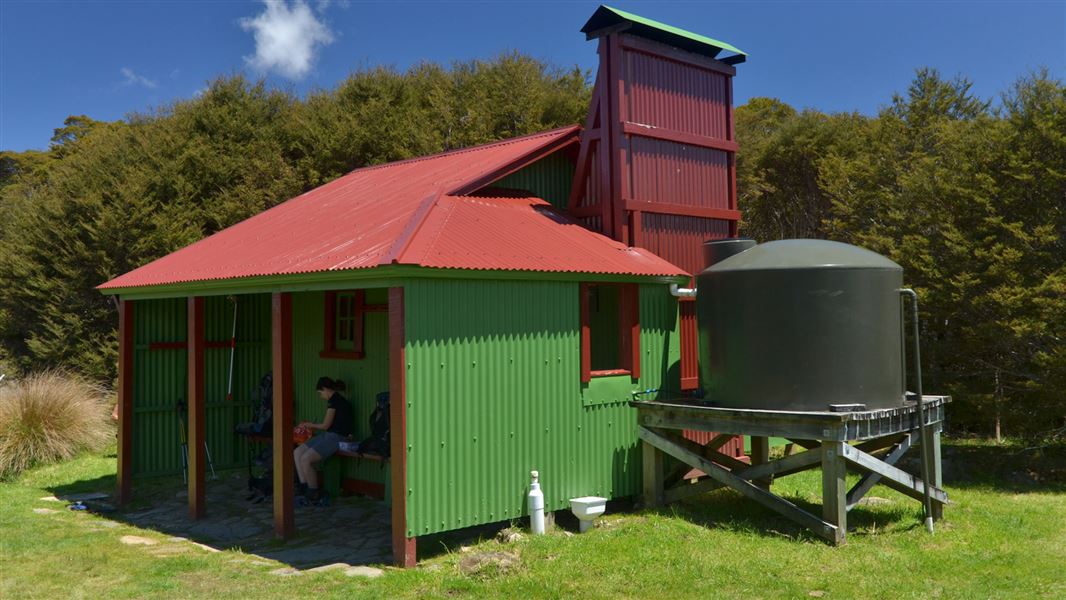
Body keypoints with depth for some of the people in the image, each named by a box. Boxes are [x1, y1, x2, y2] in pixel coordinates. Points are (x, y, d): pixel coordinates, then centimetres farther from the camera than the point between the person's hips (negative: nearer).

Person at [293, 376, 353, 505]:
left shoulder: (334, 401, -13)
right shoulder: (337, 400, 17)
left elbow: (325, 426, -10)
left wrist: (310, 425, 8)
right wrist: (311, 425, 22)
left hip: (336, 438, -10)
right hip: (327, 436, 10)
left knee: (306, 459, -22)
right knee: (297, 452, 4)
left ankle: (314, 493, -7)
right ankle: (304, 486, 4)